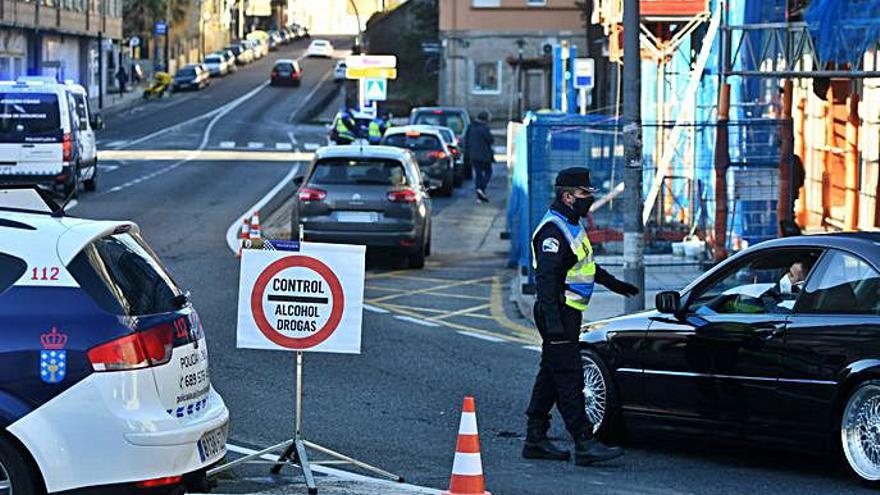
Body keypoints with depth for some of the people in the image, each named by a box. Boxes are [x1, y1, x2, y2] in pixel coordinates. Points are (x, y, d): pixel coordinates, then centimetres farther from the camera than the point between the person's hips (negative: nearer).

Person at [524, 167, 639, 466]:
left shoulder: (571, 226, 16)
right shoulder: (553, 231, -18)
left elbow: (585, 264, 33)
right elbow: (545, 278, -24)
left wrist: (614, 284, 41)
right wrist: (553, 323, -30)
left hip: (567, 315, 11)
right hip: (558, 314, -11)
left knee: (550, 376, 13)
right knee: (569, 380, -11)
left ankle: (535, 440, 19)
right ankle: (585, 444, -13)